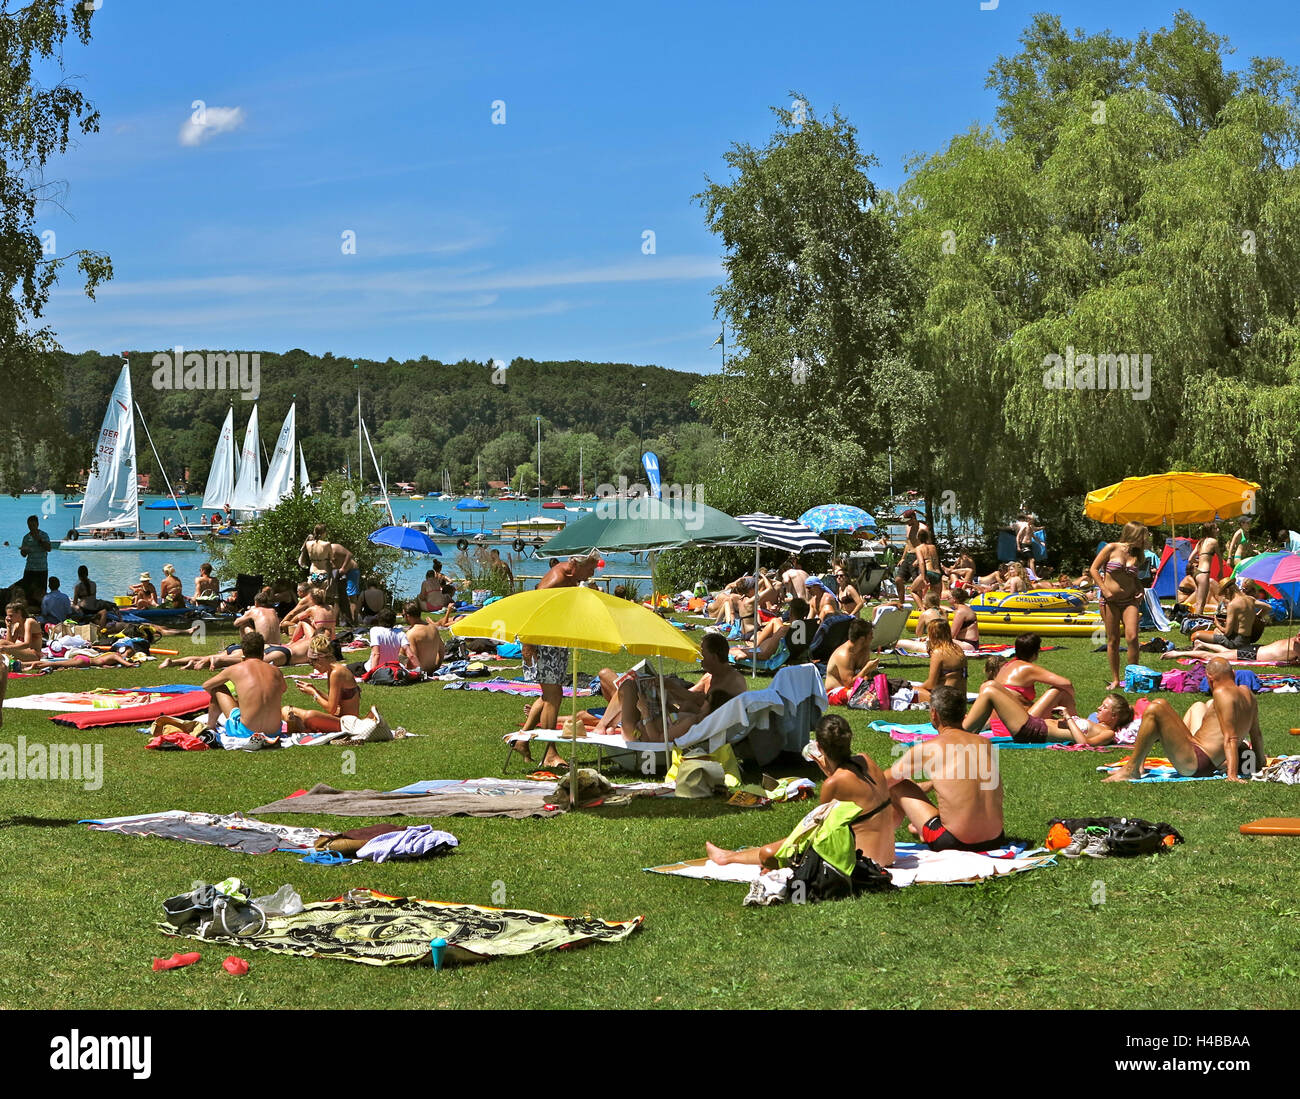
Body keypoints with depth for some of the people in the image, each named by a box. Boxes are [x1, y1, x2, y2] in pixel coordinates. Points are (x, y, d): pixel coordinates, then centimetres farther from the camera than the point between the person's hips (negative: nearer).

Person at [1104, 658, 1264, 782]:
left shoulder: (1222, 694, -16)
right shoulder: (1247, 693, 9)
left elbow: (1231, 738, -23)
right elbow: (1256, 733, 16)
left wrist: (1232, 774, -28)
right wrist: (1260, 760, 30)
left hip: (1195, 763, -11)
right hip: (1212, 766, 11)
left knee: (1156, 708, -20)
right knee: (1198, 706, 35)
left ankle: (1131, 770, -13)